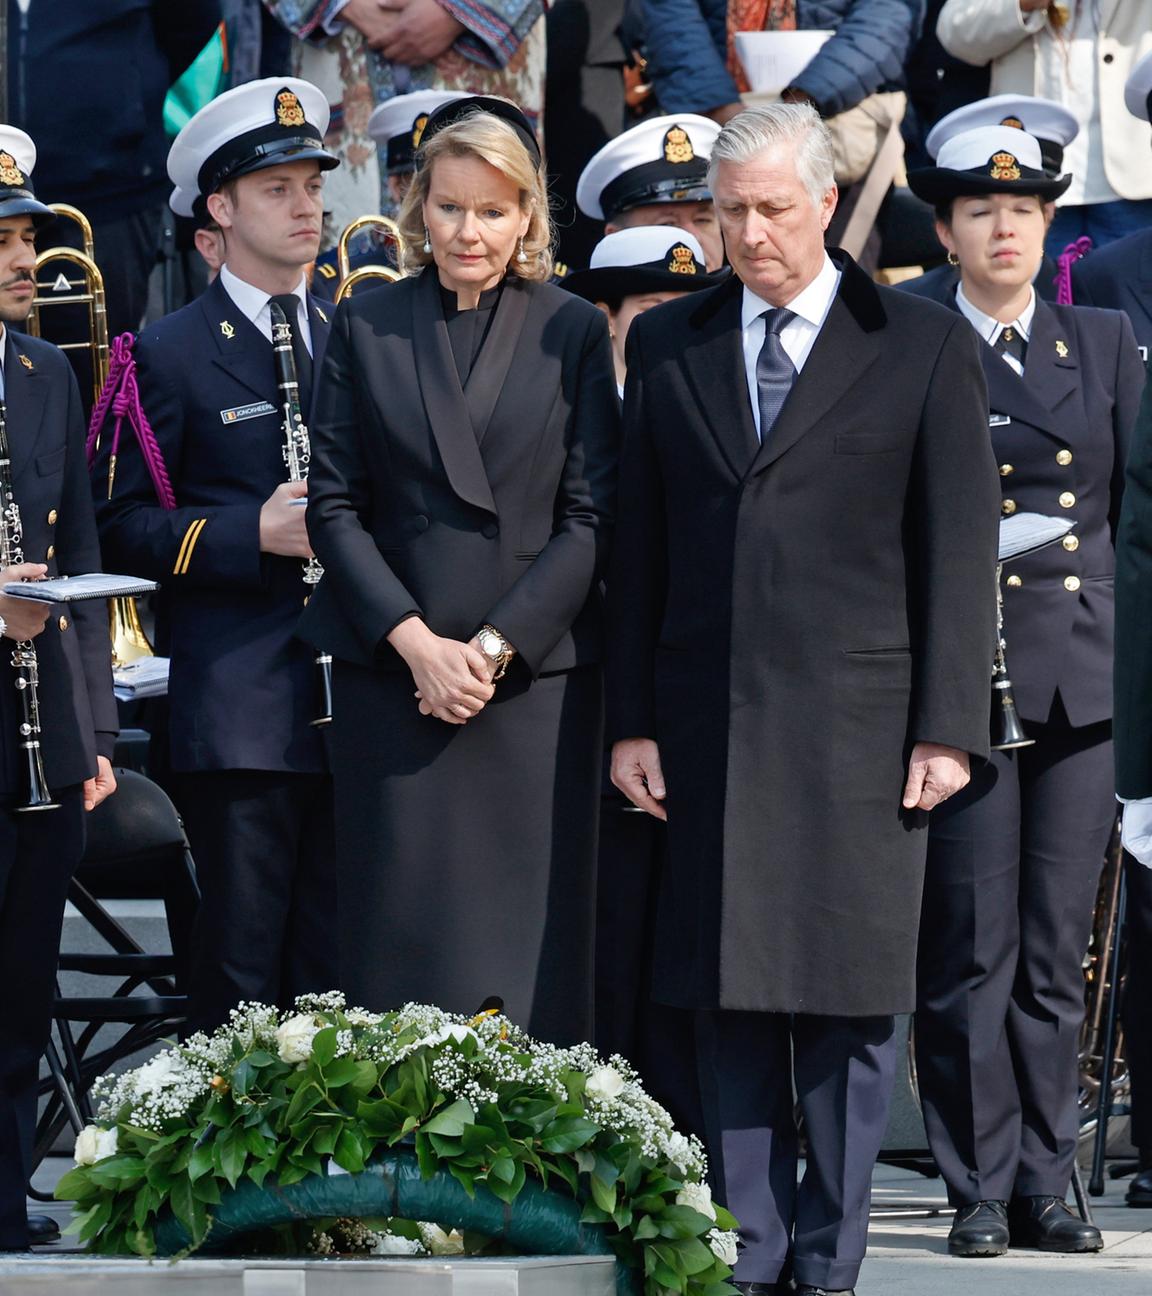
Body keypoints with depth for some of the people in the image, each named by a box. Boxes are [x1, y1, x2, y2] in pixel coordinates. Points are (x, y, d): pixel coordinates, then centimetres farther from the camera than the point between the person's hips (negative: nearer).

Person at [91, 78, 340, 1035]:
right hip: (239, 703, -4)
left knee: (336, 964, 5)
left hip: (354, 700, 4)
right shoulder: (168, 357, 1)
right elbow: (122, 525, -4)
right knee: (243, 969, -3)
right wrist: (254, 534, -16)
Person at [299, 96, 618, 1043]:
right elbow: (334, 504, 4)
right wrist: (416, 641, -8)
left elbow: (590, 515, 0)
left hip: (536, 672, -1)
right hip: (393, 673, 1)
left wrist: (497, 644, -10)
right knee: (401, 940, -1)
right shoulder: (366, 328, 7)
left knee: (532, 935, -2)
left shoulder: (574, 332, 4)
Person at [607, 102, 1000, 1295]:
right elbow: (639, 546, 11)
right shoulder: (667, 347, 11)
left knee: (848, 997, -1)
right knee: (727, 1002, 3)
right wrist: (630, 719, 5)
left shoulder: (922, 348, 2)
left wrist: (946, 728, -6)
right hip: (712, 724, 3)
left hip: (857, 725, -3)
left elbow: (959, 549, 0)